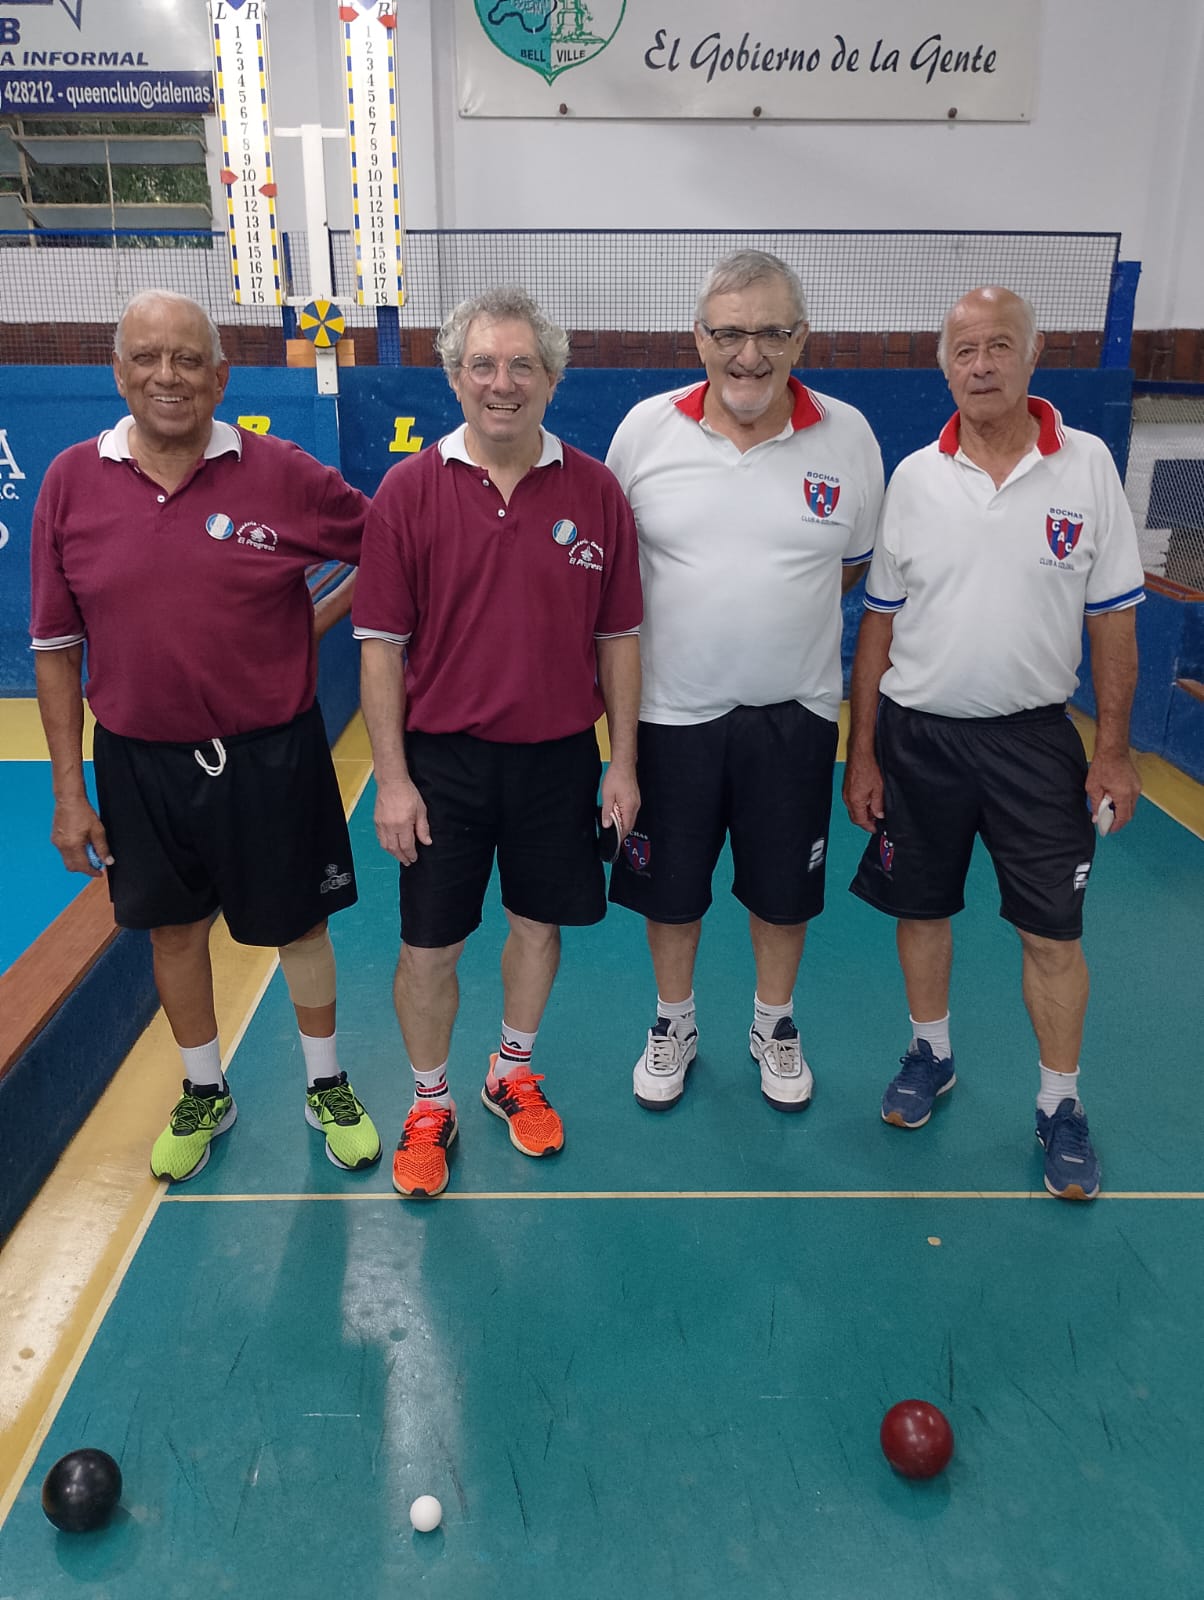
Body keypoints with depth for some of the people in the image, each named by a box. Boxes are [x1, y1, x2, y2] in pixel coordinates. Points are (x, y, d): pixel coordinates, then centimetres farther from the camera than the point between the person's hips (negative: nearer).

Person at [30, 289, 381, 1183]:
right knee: (173, 929, 17)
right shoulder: (71, 483, -3)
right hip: (140, 759, 3)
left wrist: (317, 617, -6)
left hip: (270, 756, -2)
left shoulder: (283, 475, -9)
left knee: (299, 925, 12)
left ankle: (328, 1087, 36)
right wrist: (69, 789, 1)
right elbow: (57, 647, 2)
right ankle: (205, 1097, 40)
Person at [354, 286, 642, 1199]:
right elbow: (382, 644, -5)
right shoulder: (409, 491, -6)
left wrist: (623, 761, 1)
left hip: (558, 756, 2)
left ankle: (513, 1074, 40)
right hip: (442, 757, -1)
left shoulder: (595, 490, -1)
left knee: (538, 924, 16)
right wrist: (392, 777, -8)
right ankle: (431, 1106, 30)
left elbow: (618, 636, 3)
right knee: (428, 946, 7)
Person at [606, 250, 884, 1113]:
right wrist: (700, 609, 0)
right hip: (671, 708, 0)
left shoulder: (848, 434, -4)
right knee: (668, 883, 13)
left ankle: (775, 1021, 39)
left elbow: (860, 558, 9)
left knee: (784, 885, 15)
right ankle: (674, 1024, 37)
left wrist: (780, 605, -1)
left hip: (795, 710, 0)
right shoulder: (645, 428, -5)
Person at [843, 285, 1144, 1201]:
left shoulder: (1088, 465, -2)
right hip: (919, 733, 1)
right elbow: (879, 625, 3)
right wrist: (862, 753, 1)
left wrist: (1114, 749, -3)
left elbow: (1113, 618, 1)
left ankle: (1061, 1106, 22)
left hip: (1034, 737, -1)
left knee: (1053, 933, 4)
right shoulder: (913, 478, 0)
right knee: (921, 909, 13)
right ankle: (931, 1056, 36)